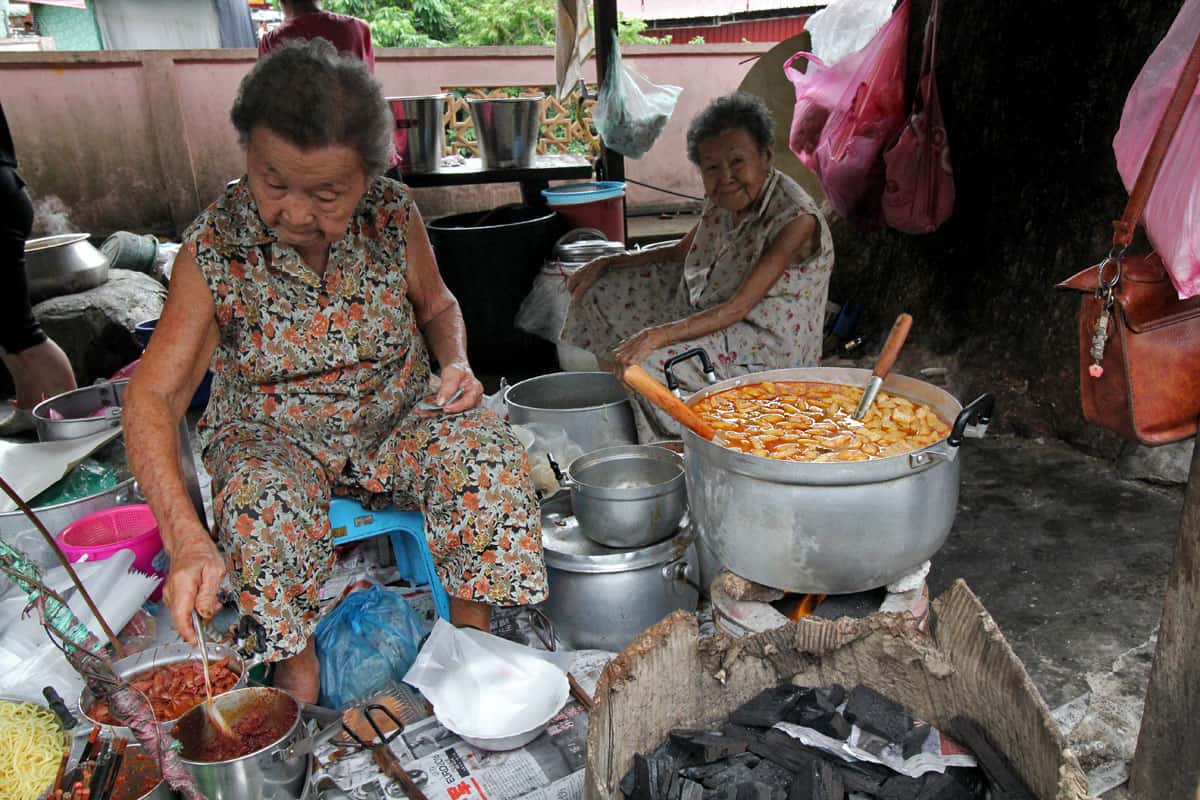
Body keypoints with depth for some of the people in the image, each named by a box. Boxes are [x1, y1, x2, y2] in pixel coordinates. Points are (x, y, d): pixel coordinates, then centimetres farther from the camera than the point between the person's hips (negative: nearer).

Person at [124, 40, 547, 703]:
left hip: (397, 423, 2)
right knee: (266, 500, -34)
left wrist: (456, 364, -14)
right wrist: (187, 540, -34)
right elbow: (152, 398, -20)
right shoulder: (214, 246, -17)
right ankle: (297, 675, -11)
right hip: (271, 438, -1)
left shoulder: (393, 214, -11)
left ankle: (468, 631, -9)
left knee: (484, 450, -25)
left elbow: (436, 304, 10)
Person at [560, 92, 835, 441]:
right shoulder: (724, 198, -2)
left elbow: (737, 308, -31)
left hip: (766, 340, -9)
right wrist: (607, 262, 5)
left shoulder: (796, 219, -26)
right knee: (603, 288, 8)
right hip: (704, 308, 9)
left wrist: (655, 336, -40)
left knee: (651, 362, -31)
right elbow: (680, 251, 15)